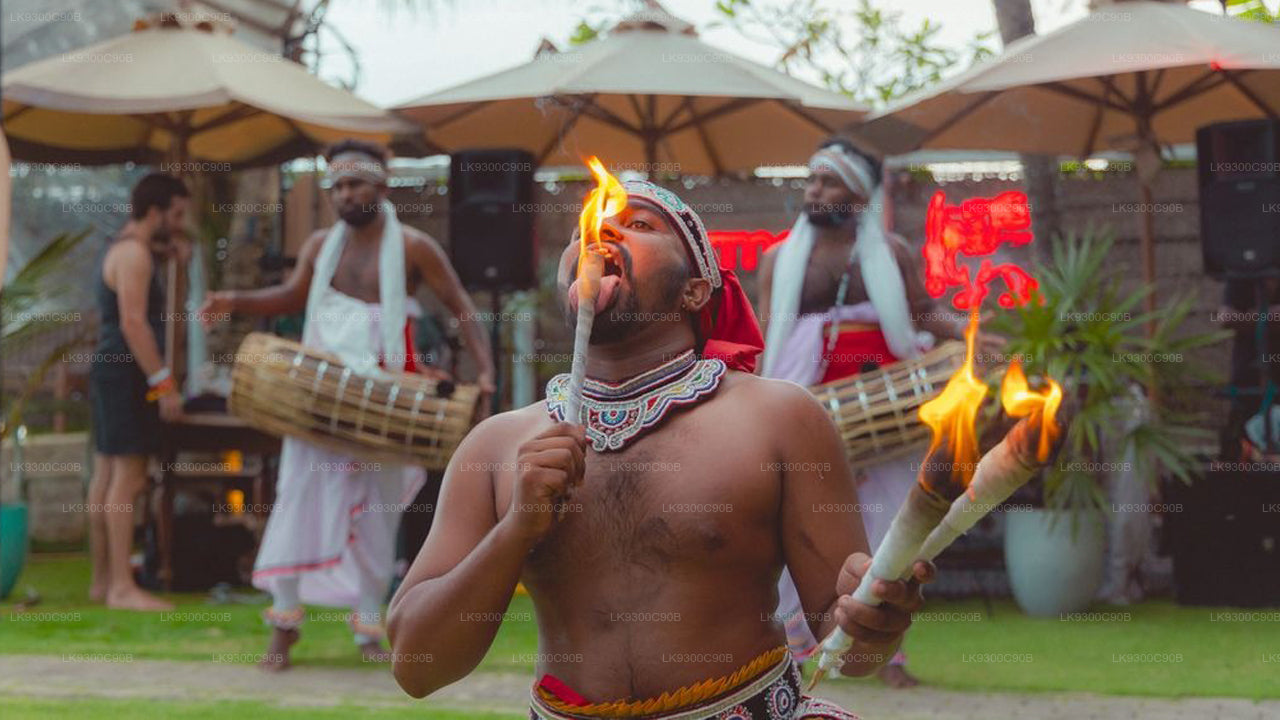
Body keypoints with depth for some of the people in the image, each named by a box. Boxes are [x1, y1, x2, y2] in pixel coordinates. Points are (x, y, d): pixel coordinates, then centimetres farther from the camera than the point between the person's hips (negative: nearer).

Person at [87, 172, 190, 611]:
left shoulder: (124, 248, 17)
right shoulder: (134, 253, -14)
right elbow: (133, 321, -22)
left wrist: (165, 255, 20)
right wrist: (163, 383, -24)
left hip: (109, 372, 11)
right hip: (126, 373, -11)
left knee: (107, 477, 12)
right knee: (129, 478, -12)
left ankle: (102, 579, 17)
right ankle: (121, 587, -15)